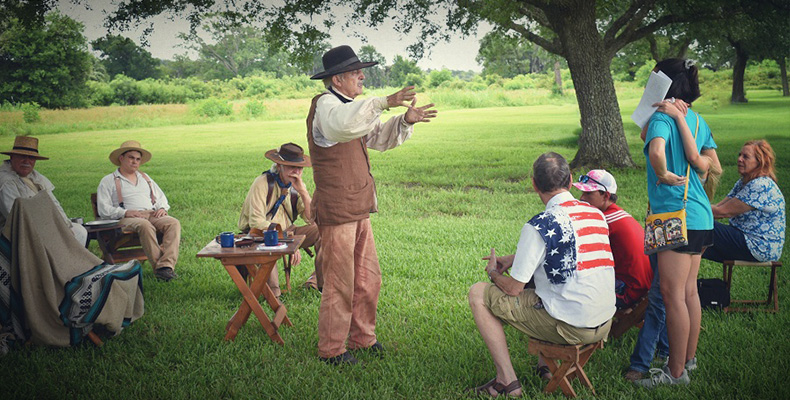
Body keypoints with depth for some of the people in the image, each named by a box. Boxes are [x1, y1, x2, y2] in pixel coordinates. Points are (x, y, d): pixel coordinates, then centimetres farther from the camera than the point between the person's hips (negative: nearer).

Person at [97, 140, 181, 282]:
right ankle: (157, 264, -41)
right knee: (145, 226, -40)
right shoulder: (108, 181, 13)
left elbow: (161, 198, 31)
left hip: (152, 214, 4)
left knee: (174, 223, -28)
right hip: (127, 219, -4)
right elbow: (104, 210, 2)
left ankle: (166, 266, -42)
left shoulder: (145, 177, 30)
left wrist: (162, 208, 6)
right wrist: (126, 212, -14)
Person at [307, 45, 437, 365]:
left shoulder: (349, 106, 18)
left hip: (358, 209, 9)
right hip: (335, 211, -9)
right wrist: (383, 103, -40)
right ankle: (331, 349, 12)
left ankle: (361, 337, 29)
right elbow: (343, 123, -38)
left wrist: (406, 120, 2)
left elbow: (380, 137, 19)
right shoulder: (325, 105, -13)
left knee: (368, 279, 15)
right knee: (339, 284, -1)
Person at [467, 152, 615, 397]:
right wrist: (514, 259, 24)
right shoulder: (597, 215, 5)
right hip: (605, 325, 8)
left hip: (570, 328, -7)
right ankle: (547, 363, 32)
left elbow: (513, 288, -11)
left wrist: (494, 273, 12)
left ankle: (507, 381, 4)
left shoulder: (539, 226, -17)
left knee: (478, 294, 3)